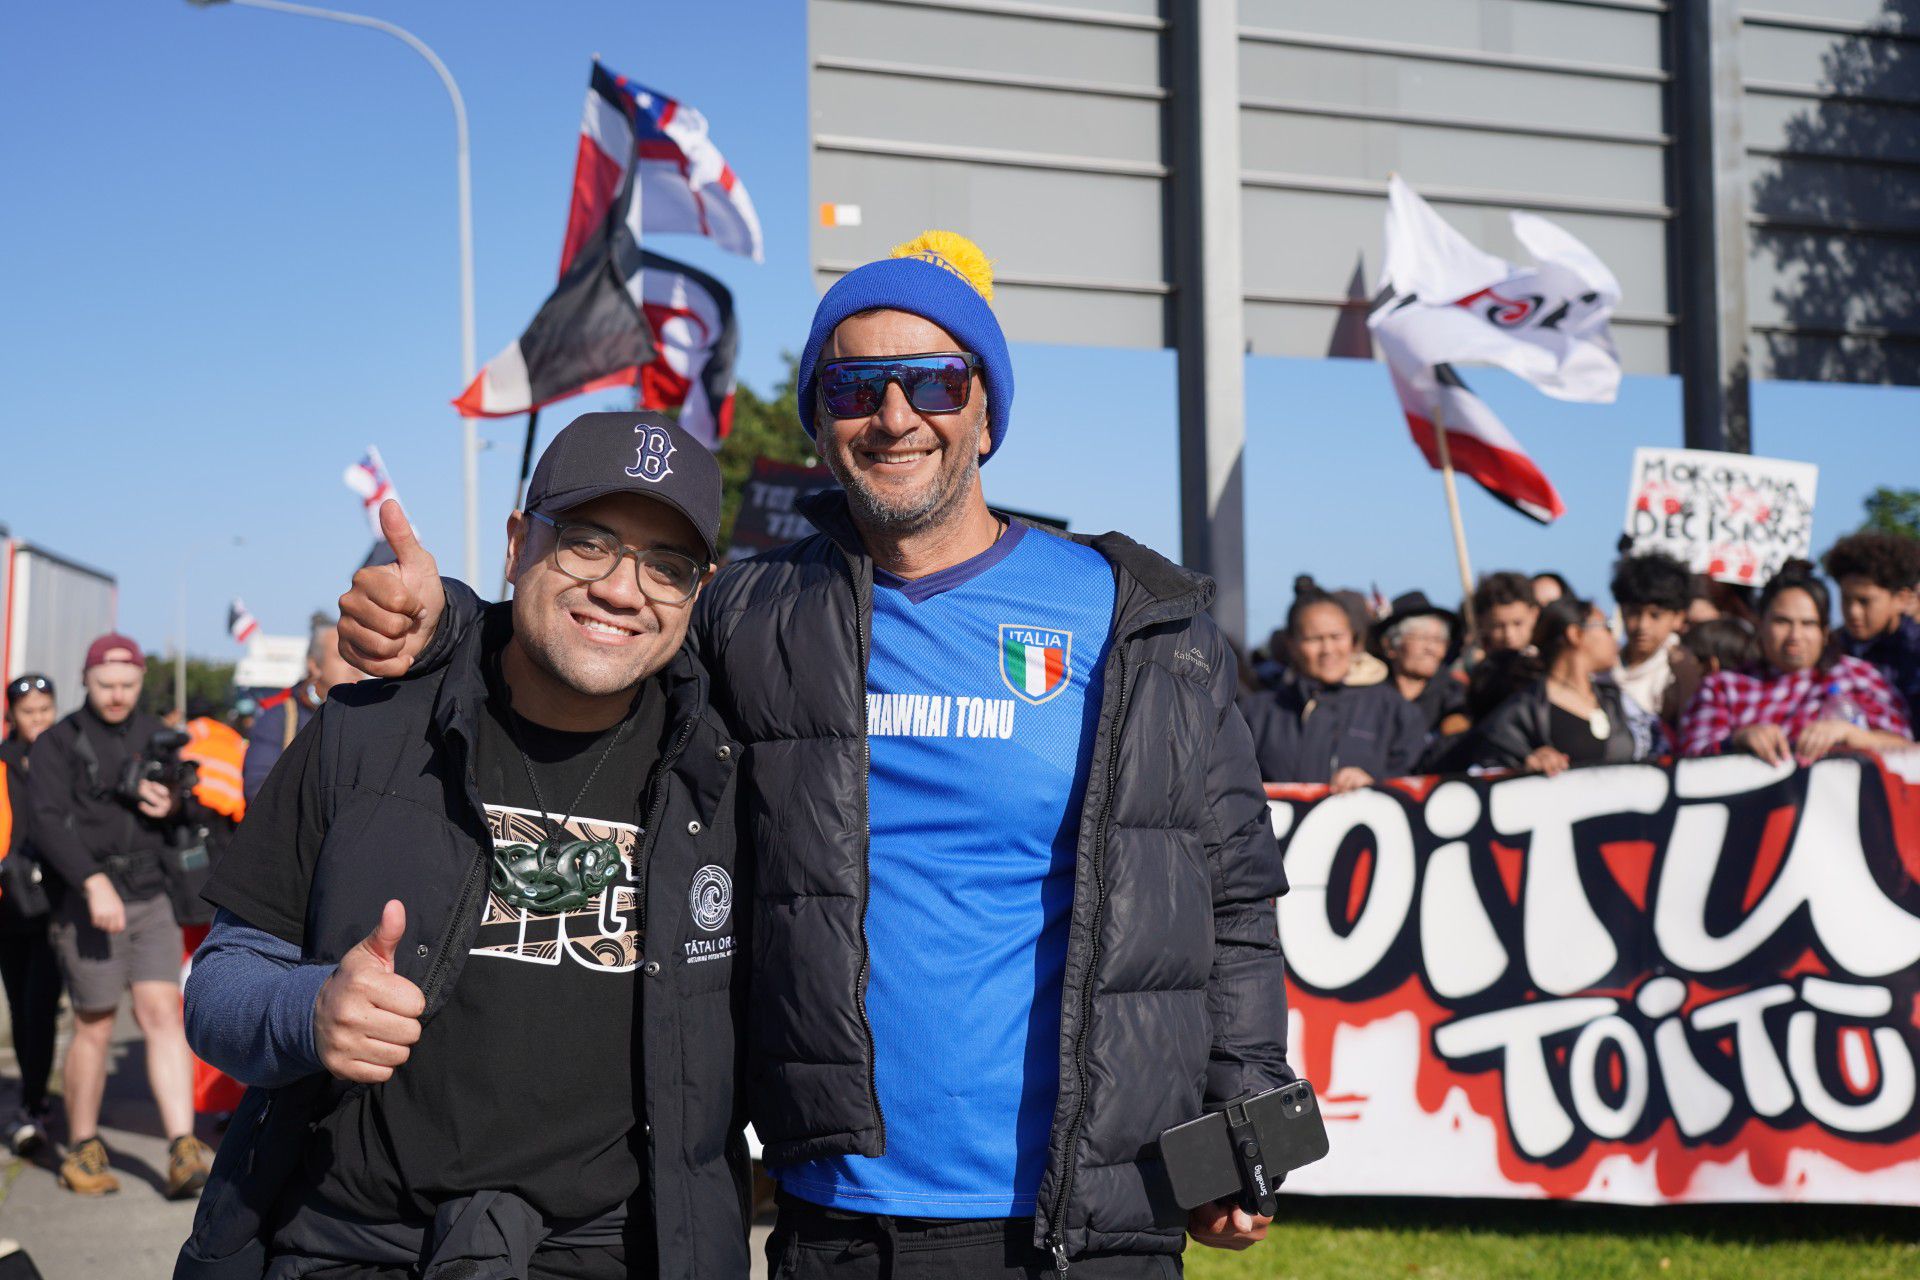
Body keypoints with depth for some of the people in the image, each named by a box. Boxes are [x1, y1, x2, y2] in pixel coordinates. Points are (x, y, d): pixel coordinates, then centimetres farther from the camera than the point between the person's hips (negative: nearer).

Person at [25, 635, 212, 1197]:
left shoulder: (157, 736, 14)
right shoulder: (58, 743, 0)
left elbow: (196, 804, 20)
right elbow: (48, 821, -13)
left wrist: (175, 806, -5)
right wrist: (94, 881, -27)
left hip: (151, 901, 3)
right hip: (88, 903, -3)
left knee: (162, 1013, -7)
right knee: (94, 1028, 3)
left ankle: (184, 1152, -12)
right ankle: (82, 1150, 20)